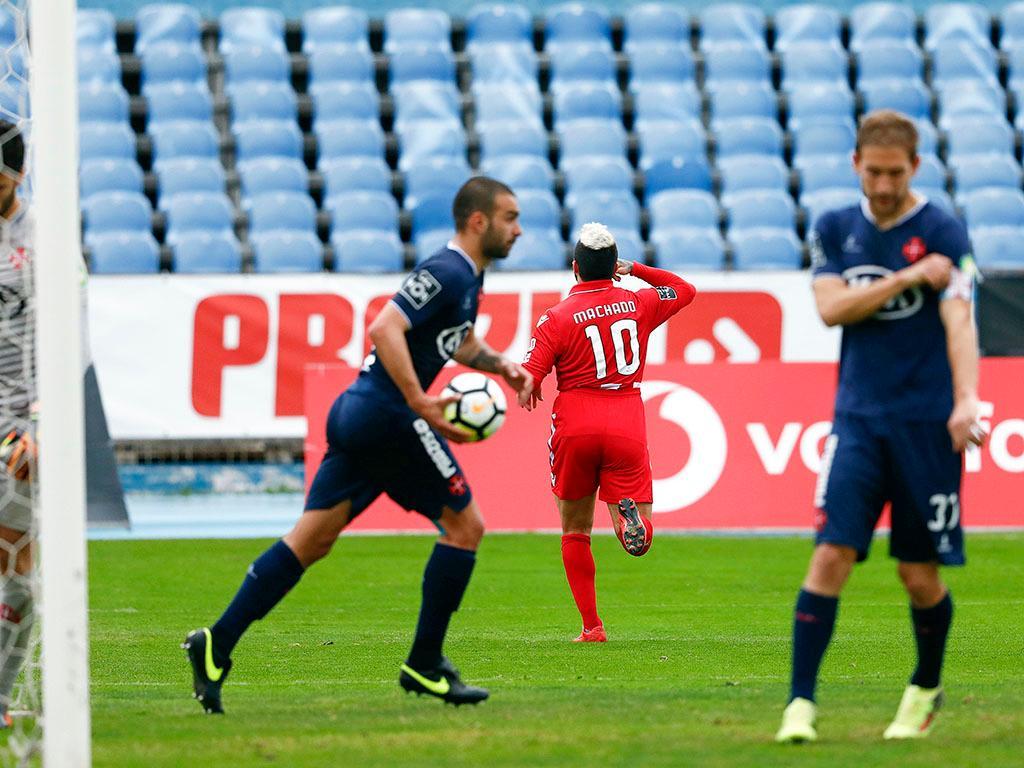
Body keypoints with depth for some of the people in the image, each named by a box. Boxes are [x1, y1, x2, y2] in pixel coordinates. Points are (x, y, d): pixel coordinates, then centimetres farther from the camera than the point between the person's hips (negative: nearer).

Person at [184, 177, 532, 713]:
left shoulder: (468, 277, 19)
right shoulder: (446, 273, -12)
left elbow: (459, 342, 38)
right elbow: (385, 329, -23)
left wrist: (502, 366, 21)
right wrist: (420, 402, -25)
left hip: (357, 414, 10)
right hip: (389, 416, -10)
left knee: (312, 539, 5)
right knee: (464, 524, 0)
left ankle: (217, 644, -1)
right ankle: (424, 665, 3)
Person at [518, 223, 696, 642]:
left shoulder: (557, 317, -5)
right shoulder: (638, 304, 4)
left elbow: (526, 385, -11)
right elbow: (684, 290, 25)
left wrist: (528, 394, 11)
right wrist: (636, 270, 23)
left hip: (575, 428, -1)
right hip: (627, 427, 1)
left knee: (575, 532, 15)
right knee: (639, 540, 2)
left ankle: (591, 626, 9)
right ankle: (629, 511, -34)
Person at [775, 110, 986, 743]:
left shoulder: (943, 233, -3)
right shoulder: (835, 230, 9)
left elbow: (958, 320, -14)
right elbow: (832, 307, -5)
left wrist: (966, 400, -29)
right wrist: (908, 278, -13)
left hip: (926, 422, -2)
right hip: (858, 418, 2)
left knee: (920, 573, 4)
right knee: (831, 554, -12)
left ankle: (926, 690, 28)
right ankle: (801, 703, -12)